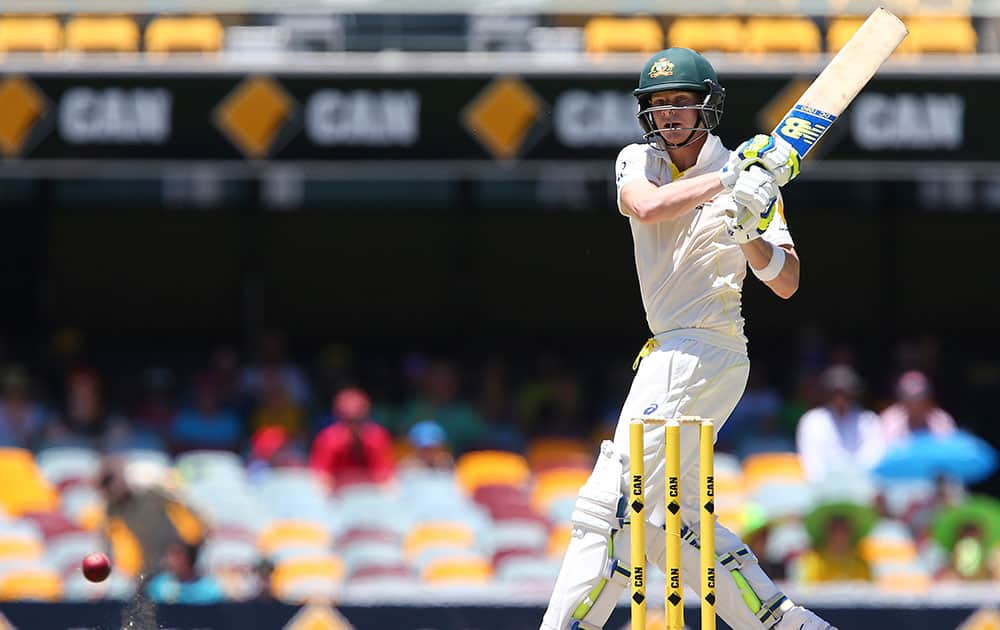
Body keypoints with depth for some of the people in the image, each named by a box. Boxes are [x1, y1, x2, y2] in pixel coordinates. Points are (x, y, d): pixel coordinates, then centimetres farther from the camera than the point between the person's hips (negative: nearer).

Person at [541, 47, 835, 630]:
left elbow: (787, 283, -11)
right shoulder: (639, 162, 9)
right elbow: (647, 207, -16)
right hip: (672, 356, 8)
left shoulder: (752, 179, -4)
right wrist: (728, 177, -23)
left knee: (611, 510, -11)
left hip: (700, 356, -8)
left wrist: (750, 235, -29)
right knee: (669, 520, 10)